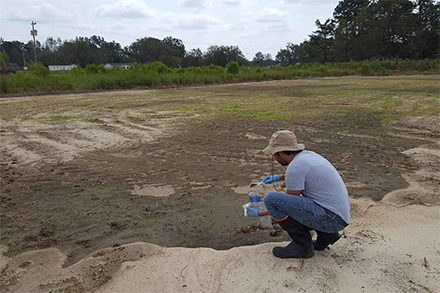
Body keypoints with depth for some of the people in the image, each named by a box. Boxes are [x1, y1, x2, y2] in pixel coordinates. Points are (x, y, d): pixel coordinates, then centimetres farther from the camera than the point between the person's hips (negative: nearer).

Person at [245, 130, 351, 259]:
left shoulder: (295, 167, -17)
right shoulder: (309, 155, 10)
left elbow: (289, 205, -6)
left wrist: (259, 213, 5)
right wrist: (278, 177, 35)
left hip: (330, 218, -10)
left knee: (271, 199, -17)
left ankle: (302, 245, -3)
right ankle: (326, 235, 16)